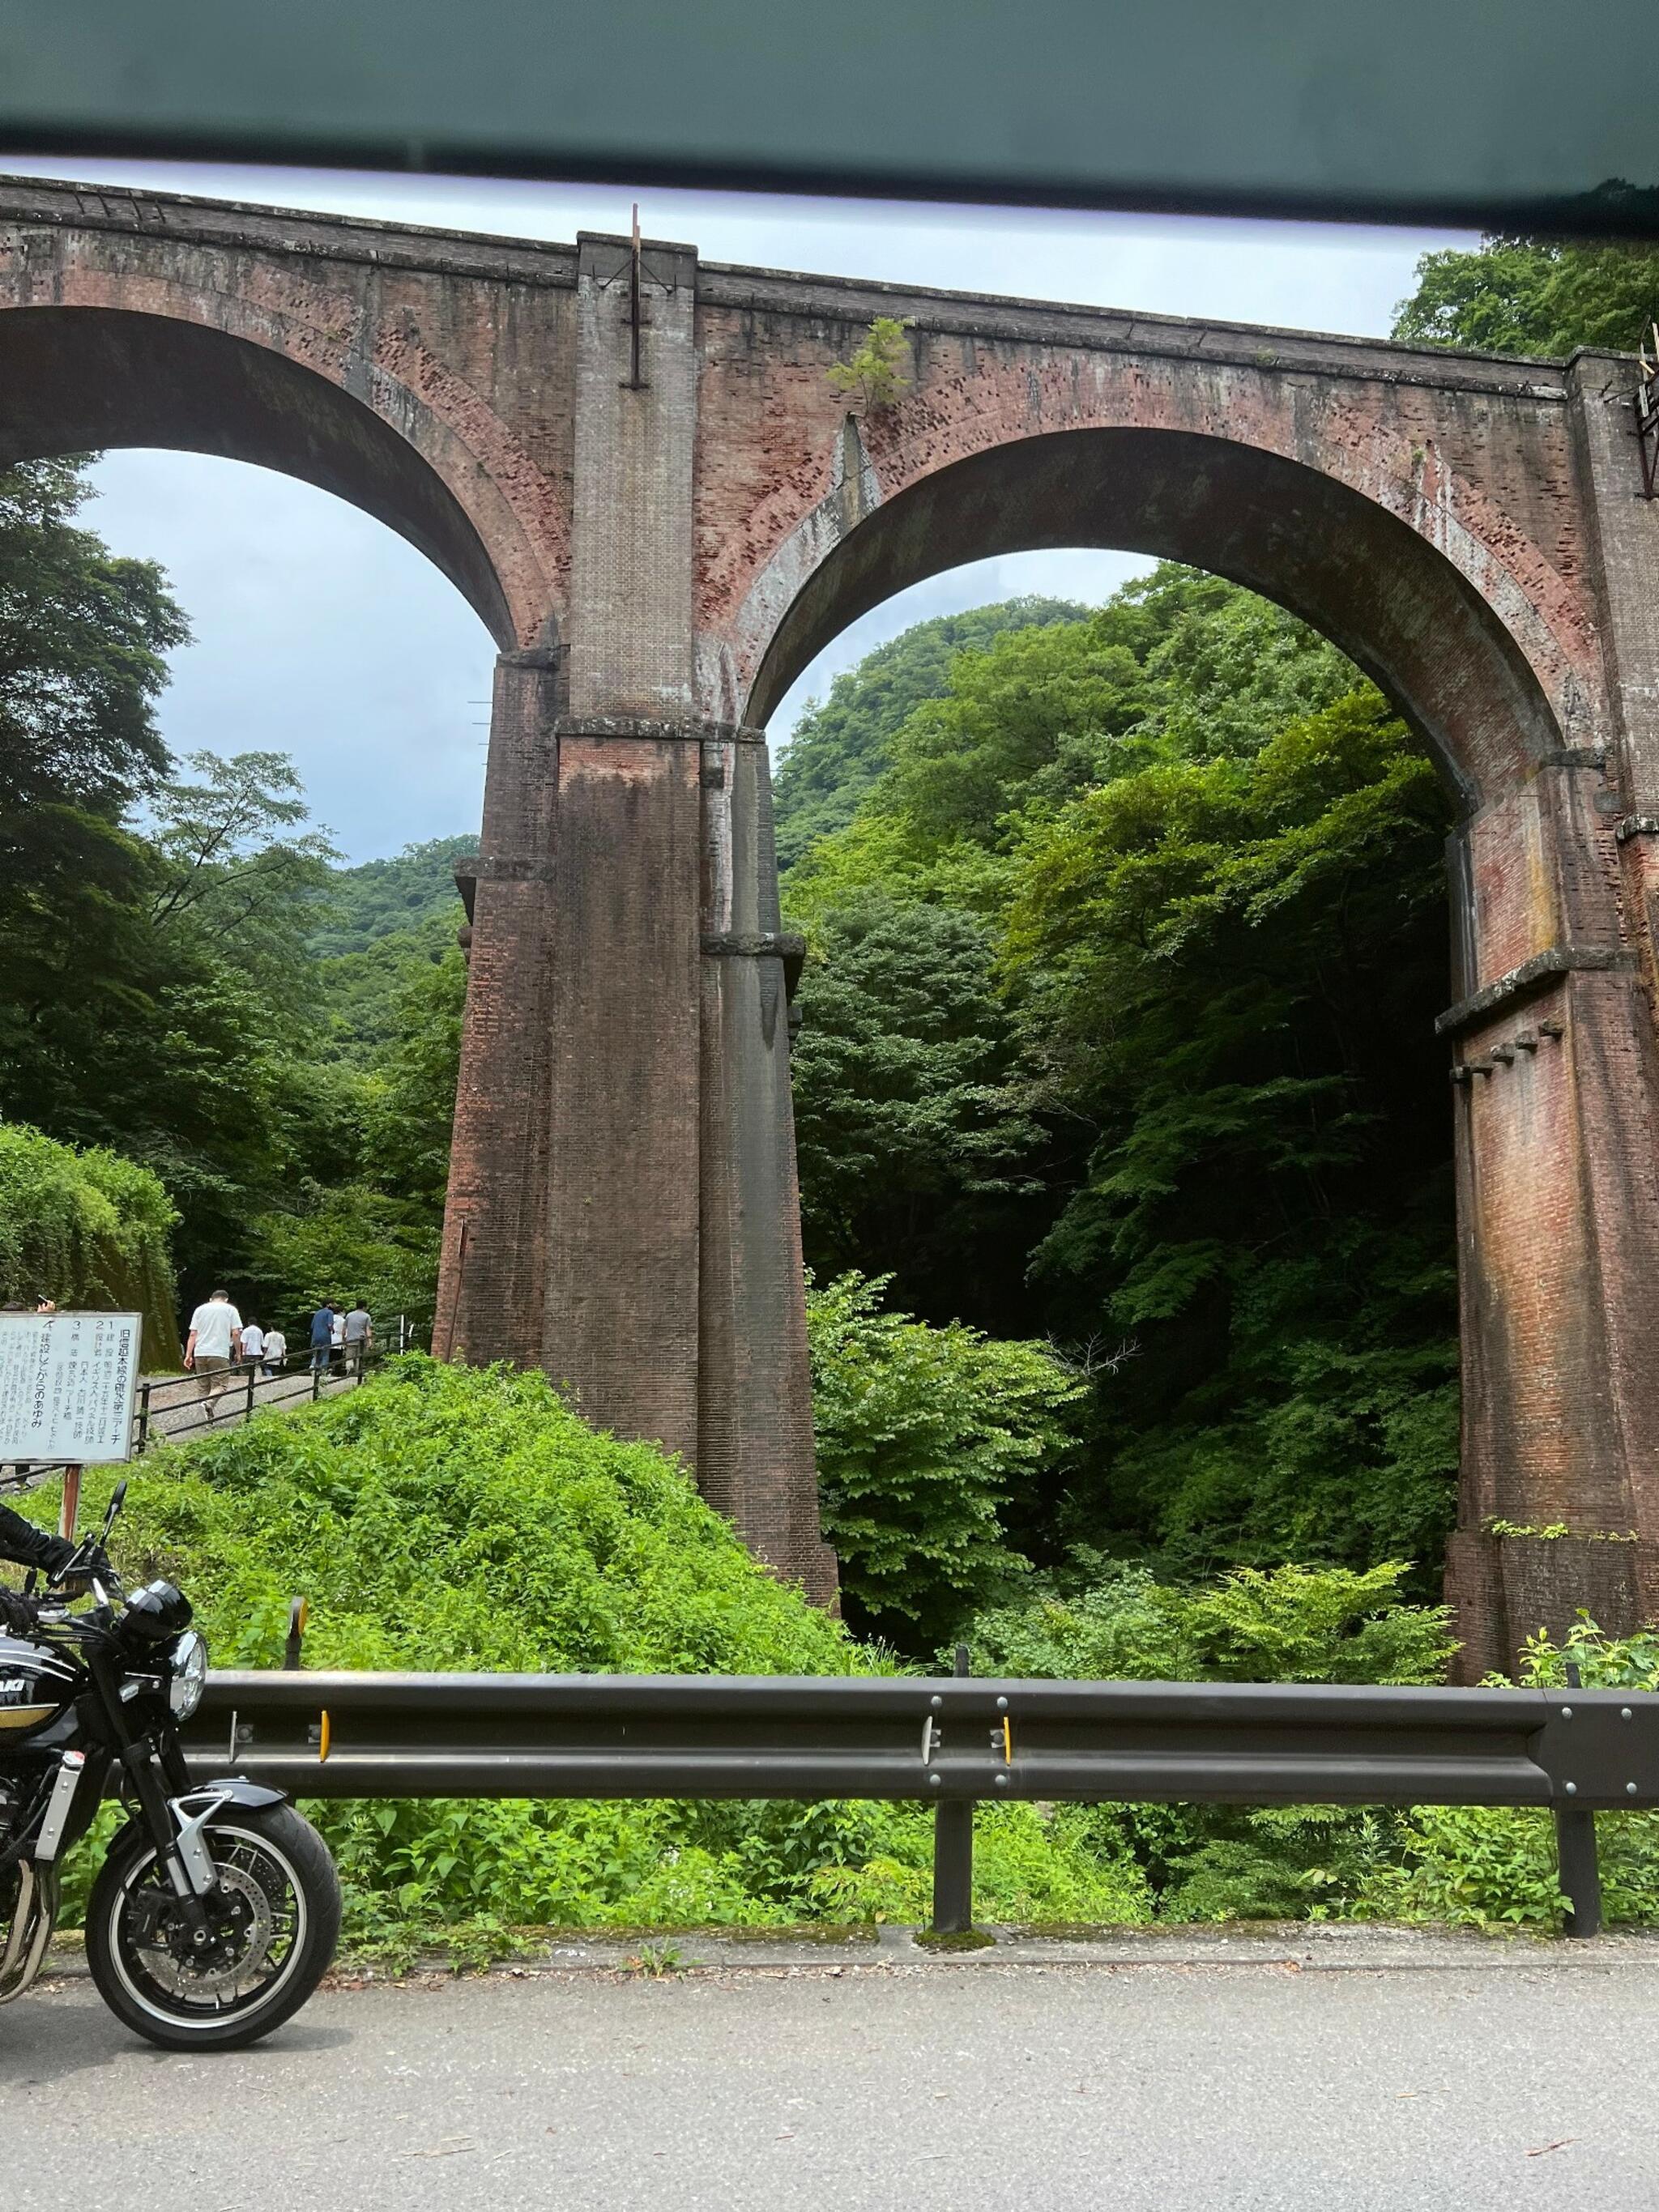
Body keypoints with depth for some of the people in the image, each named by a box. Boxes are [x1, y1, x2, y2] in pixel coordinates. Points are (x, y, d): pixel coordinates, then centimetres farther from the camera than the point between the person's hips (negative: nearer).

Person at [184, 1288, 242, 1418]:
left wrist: (188, 1355, 7)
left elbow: (193, 1334, 8)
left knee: (202, 1385, 11)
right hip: (220, 1354, -3)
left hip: (200, 1354, 3)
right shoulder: (230, 1310, 7)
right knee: (219, 1384, -2)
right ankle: (209, 1403, -30)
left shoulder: (200, 1309, 15)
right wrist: (238, 1353, 8)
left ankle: (211, 1415, 8)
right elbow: (236, 1333, -2)